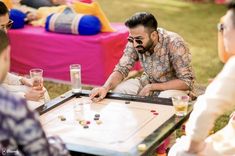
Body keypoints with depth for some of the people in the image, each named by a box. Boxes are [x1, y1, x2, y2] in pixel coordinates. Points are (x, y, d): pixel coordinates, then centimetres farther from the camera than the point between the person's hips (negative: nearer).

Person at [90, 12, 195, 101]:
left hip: (176, 87, -4)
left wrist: (151, 87, -28)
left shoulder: (174, 44, -30)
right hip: (149, 82, 4)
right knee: (118, 89, -17)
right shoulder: (134, 41, -17)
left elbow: (186, 82, -27)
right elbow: (121, 69, -11)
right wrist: (106, 87, -31)